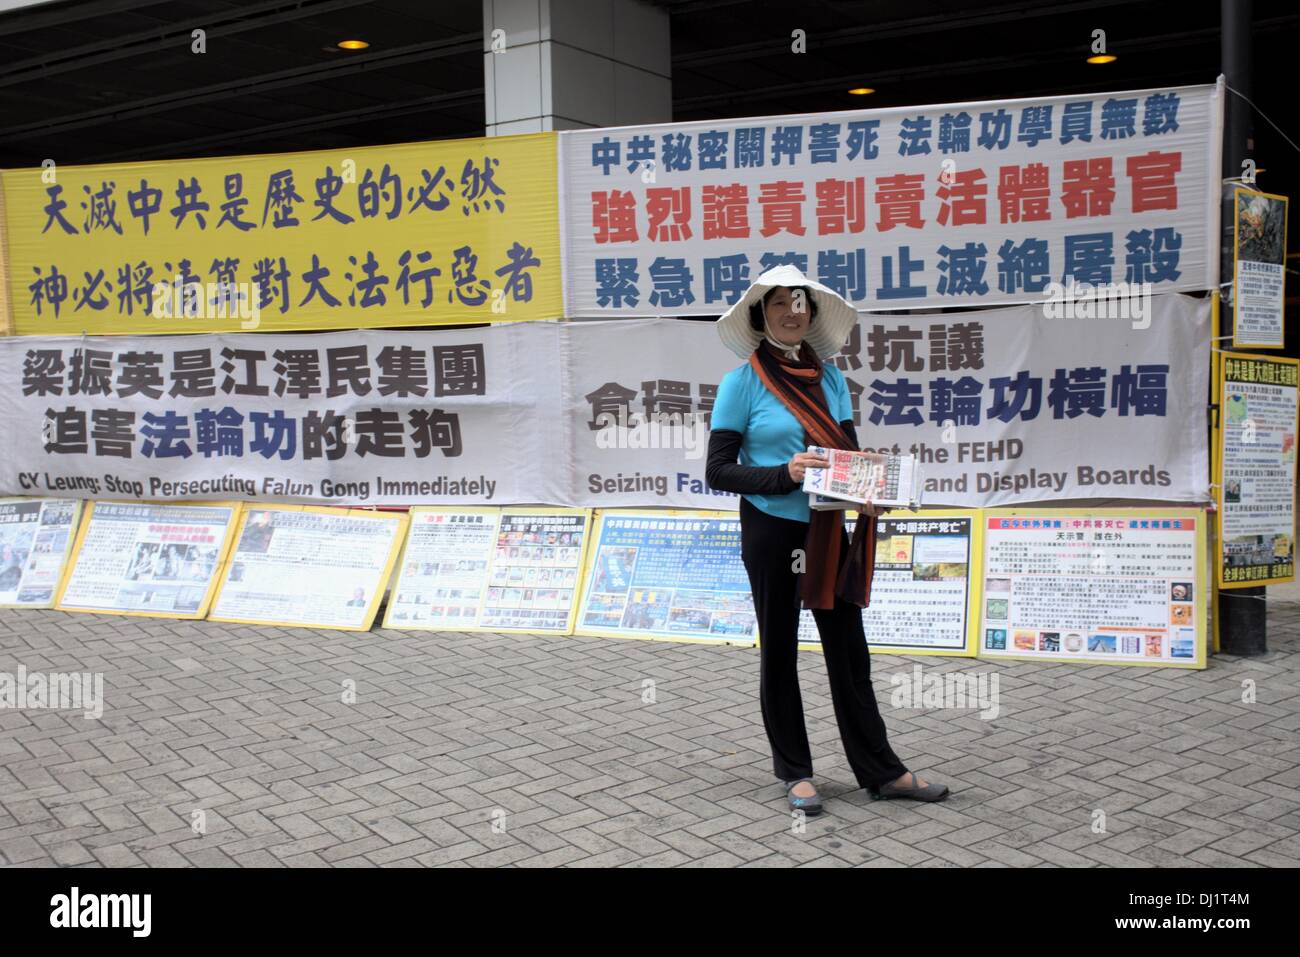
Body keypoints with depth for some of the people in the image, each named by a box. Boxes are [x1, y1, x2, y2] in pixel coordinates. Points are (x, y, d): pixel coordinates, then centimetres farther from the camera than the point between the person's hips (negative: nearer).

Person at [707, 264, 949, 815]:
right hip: (771, 530, -4)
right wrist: (784, 474, -23)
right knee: (779, 650, 9)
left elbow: (849, 450, 12)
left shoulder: (830, 378, 5)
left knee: (849, 649, 8)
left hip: (828, 530, 4)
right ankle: (795, 772, 22)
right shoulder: (743, 381, -8)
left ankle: (881, 771, 18)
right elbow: (718, 471, -9)